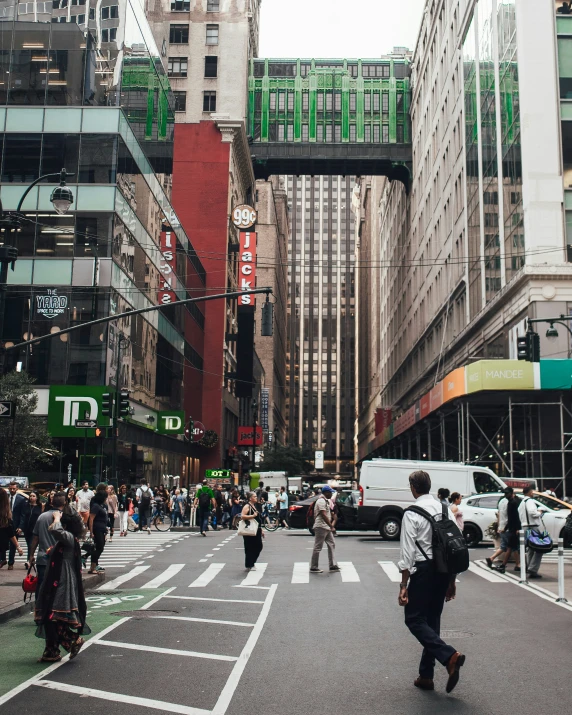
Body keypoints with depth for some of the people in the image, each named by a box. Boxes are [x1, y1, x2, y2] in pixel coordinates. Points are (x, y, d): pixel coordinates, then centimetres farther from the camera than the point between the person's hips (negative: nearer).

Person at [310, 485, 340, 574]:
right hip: (321, 527, -10)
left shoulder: (326, 501, 16)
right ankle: (313, 568, 3)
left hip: (326, 528, 10)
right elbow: (323, 515, -23)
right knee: (318, 547, -4)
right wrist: (331, 527, -24)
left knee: (331, 545, 9)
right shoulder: (321, 501, -16)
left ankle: (332, 565, 12)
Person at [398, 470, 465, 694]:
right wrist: (451, 581, 17)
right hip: (444, 570, 7)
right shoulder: (445, 509, 6)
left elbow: (408, 552, -14)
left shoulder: (411, 514, -11)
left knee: (414, 619, 3)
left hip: (424, 570, -7)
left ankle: (450, 656, -16)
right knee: (432, 620, 15)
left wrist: (404, 585, -9)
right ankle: (426, 676, 22)